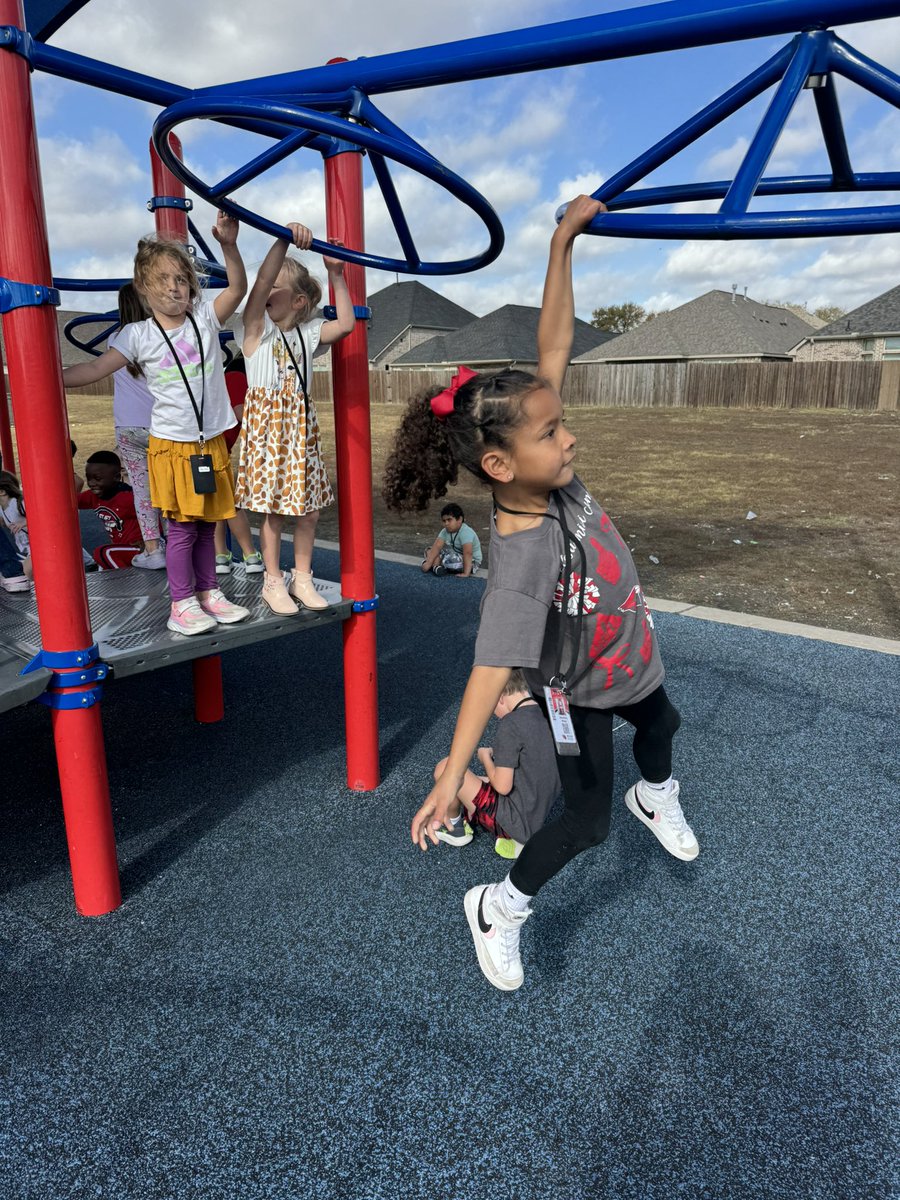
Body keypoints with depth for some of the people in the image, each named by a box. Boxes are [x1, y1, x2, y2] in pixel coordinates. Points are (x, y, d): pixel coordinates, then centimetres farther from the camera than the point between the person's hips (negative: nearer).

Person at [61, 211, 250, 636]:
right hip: (171, 445, -2)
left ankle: (207, 592, 26)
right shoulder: (138, 335, -4)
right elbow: (97, 368, -6)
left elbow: (238, 287, -9)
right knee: (182, 527, 0)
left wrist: (229, 245, -24)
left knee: (207, 523, 12)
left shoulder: (205, 318, 2)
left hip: (211, 442, 3)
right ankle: (182, 604, 12)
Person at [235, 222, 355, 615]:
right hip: (266, 420, -4)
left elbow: (346, 323, 1)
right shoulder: (256, 323, -2)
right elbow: (261, 280, -18)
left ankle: (302, 577, 20)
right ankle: (273, 581, 13)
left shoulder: (308, 331, 9)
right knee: (273, 507, -1)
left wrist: (336, 274, 2)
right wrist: (284, 239, -29)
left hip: (301, 421, 4)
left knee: (309, 505, 5)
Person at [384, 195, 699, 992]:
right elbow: (491, 671, -43)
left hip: (632, 654, 8)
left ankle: (657, 799, 67)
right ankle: (499, 909, 29)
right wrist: (452, 777, -47)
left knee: (660, 724, 33)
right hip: (580, 692, -7)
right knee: (587, 820, 5)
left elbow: (553, 346, -21)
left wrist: (564, 241, -24)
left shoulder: (549, 474, -24)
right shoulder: (522, 563, -41)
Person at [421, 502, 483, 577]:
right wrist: (428, 563, -22)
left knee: (452, 559, -33)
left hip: (471, 561, -8)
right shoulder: (446, 531, -4)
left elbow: (468, 553, -36)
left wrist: (466, 573, -42)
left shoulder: (465, 532, -28)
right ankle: (435, 566, -15)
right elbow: (437, 546, -13)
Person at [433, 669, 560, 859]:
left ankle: (453, 827, 16)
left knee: (445, 768, -7)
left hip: (516, 822, -9)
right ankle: (519, 837, 14)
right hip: (537, 820, 9)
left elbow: (502, 786, -20)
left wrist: (485, 757, -3)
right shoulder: (546, 716, 1)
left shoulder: (511, 724, -22)